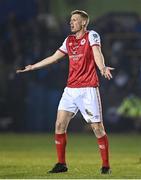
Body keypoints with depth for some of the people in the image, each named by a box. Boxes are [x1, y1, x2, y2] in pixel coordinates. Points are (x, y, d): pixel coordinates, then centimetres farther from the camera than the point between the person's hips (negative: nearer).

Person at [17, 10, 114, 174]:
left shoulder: (91, 36, -3)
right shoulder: (69, 40, 16)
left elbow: (97, 53, -21)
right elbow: (54, 57, 27)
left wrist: (102, 68, -41)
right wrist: (33, 67, 32)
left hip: (88, 89, -6)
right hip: (70, 89, 6)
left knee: (97, 127, -6)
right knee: (60, 124, -1)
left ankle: (106, 165, 4)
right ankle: (61, 164, 9)